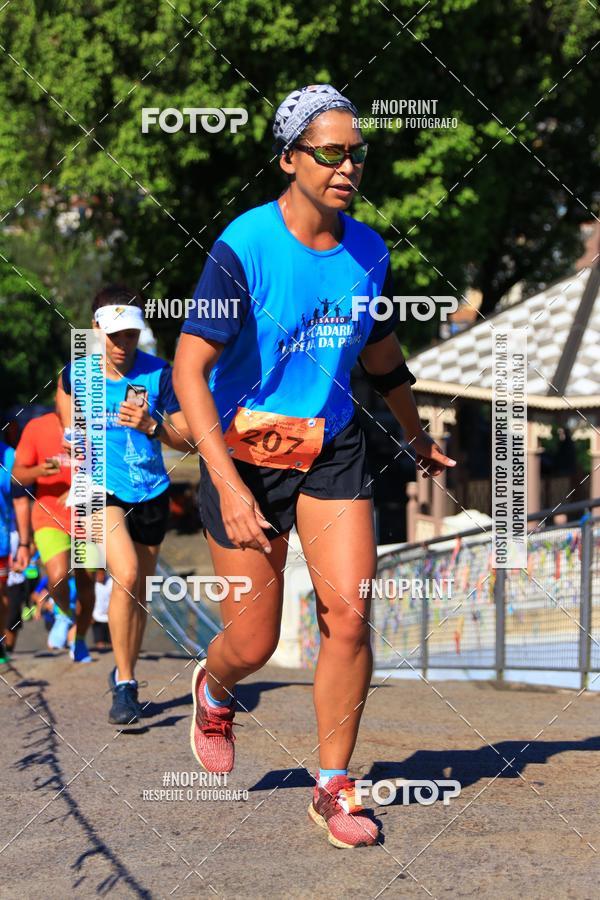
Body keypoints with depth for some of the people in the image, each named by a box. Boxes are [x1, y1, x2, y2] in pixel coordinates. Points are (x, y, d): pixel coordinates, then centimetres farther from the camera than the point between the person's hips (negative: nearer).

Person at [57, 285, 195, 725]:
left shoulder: (159, 375, -6)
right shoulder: (77, 373, -6)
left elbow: (188, 440, -3)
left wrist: (151, 426, -19)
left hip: (151, 492, 2)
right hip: (103, 489, -2)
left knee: (139, 589, 12)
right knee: (126, 574, -23)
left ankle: (125, 675, 34)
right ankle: (125, 685, -16)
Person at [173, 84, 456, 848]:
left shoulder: (368, 252, 0)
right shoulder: (243, 248, -18)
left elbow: (383, 357, 18)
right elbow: (189, 371, -21)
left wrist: (419, 440, 30)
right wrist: (230, 488, -28)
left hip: (333, 448, 4)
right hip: (245, 450, -4)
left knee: (348, 613, -10)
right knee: (253, 643, 2)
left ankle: (333, 787, 3)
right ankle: (212, 692, 40)